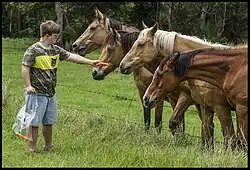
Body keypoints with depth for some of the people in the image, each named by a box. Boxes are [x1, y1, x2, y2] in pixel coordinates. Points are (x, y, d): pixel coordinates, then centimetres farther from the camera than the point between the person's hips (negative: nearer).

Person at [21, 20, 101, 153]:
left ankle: (48, 147, 29)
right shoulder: (33, 50, -12)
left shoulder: (56, 50, 9)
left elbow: (71, 56, 9)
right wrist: (28, 86, -18)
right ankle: (32, 149, 6)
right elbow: (25, 68, -13)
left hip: (50, 93, 8)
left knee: (49, 122, 16)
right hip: (37, 94, -7)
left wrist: (90, 62, 4)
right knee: (34, 122, -1)